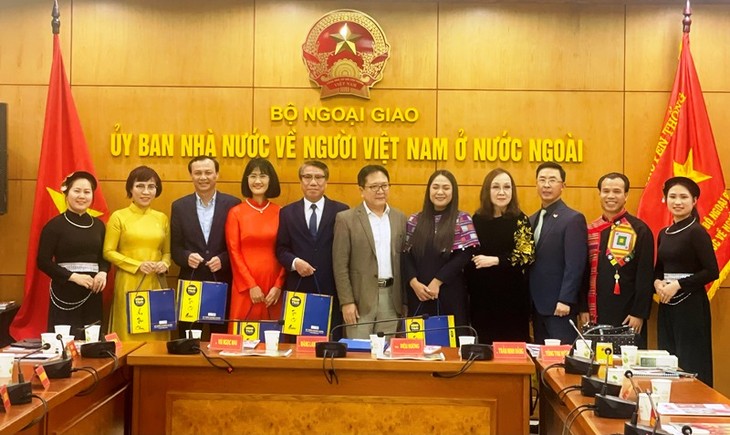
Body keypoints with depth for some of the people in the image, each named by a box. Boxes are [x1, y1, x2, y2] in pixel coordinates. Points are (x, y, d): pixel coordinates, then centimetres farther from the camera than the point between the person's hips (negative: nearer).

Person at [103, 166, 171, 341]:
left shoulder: (162, 218, 10)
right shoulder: (118, 217, -1)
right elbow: (108, 252, -4)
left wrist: (164, 264, -6)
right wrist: (137, 265, -14)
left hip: (156, 284, 3)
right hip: (129, 284, -3)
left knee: (156, 335, 6)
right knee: (129, 334, 1)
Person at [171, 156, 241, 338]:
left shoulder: (232, 204, 1)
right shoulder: (179, 206, 6)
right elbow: (175, 248, 6)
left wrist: (223, 259, -15)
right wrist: (187, 257, -14)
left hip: (223, 283, -1)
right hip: (190, 283, 1)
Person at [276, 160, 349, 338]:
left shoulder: (341, 211, 4)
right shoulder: (287, 212, 10)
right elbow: (281, 249, 9)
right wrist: (294, 262, -12)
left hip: (331, 289, -1)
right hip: (298, 289, 1)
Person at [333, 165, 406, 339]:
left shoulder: (400, 218, 9)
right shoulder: (346, 219, -3)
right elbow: (340, 264, -5)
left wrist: (405, 300, 8)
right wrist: (347, 302, -10)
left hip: (391, 296, 3)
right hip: (360, 297, -3)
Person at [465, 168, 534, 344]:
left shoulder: (519, 219, -3)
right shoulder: (477, 219, 5)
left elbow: (527, 255, -10)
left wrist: (495, 260, -19)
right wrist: (466, 288, 4)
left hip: (512, 294, -3)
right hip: (481, 295, 3)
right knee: (483, 344, 8)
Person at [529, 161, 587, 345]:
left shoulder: (573, 219, -8)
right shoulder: (532, 220, 14)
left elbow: (575, 265, -14)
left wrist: (565, 301, -19)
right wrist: (529, 301, 9)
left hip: (559, 306, -7)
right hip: (536, 305, 7)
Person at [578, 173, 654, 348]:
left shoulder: (640, 230, -5)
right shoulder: (590, 230, 9)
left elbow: (645, 276, -8)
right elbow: (584, 271, 10)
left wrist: (639, 313, -11)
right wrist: (583, 308, 5)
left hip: (627, 316, -4)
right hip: (596, 315, 4)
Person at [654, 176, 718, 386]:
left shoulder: (696, 232, -9)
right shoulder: (664, 234, 11)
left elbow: (712, 272, -13)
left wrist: (678, 284, -17)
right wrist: (657, 283, -2)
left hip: (691, 305, -7)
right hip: (667, 305, 7)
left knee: (691, 364, -2)